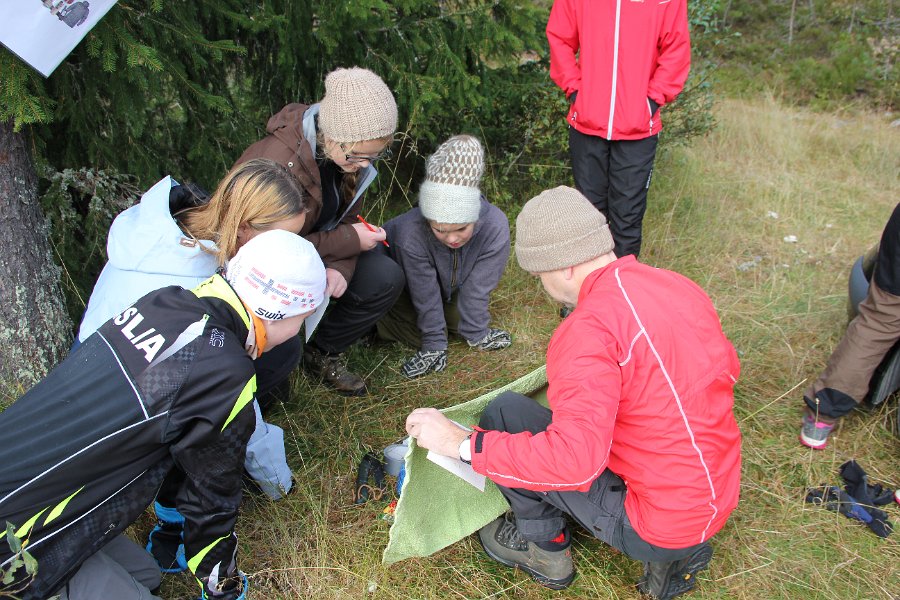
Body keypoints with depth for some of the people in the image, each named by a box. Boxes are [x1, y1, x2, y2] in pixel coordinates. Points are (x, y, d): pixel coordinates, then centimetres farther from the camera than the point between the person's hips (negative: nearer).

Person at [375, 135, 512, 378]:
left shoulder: (495, 226, -38)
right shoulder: (411, 232, -43)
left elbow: (477, 287, -25)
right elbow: (425, 294, -31)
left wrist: (477, 334, -15)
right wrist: (434, 345, -21)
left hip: (449, 282, 4)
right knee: (420, 333, -13)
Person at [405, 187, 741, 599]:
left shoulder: (589, 329, -25)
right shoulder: (678, 285, -1)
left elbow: (574, 460, -33)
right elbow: (727, 369, 15)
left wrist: (463, 443, -25)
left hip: (657, 528, -8)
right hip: (721, 500, 8)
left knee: (505, 413, -4)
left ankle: (545, 549, 17)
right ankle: (675, 553, 18)